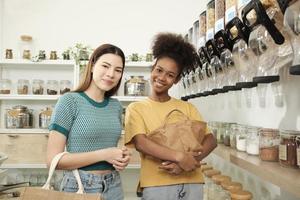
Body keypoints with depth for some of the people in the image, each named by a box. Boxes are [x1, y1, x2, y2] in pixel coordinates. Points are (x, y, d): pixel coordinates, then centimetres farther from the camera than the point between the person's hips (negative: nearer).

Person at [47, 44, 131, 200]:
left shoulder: (116, 106, 3)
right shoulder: (69, 101, -13)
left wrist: (122, 157, -5)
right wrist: (103, 155, -19)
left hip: (113, 186, 5)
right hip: (79, 186, -5)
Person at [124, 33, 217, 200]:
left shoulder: (188, 107, 8)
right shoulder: (136, 108, 2)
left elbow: (211, 140, 1)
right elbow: (140, 143, -12)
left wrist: (190, 160, -16)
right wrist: (180, 157, -21)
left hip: (192, 183, 3)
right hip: (156, 185, -2)